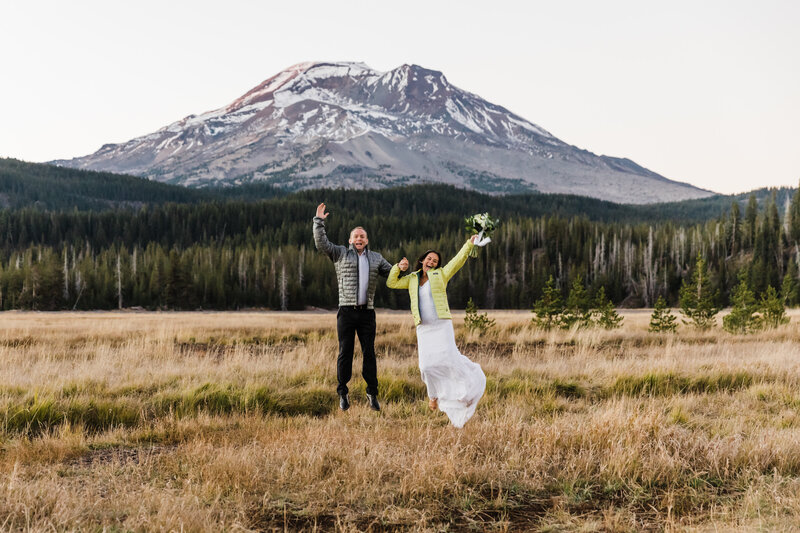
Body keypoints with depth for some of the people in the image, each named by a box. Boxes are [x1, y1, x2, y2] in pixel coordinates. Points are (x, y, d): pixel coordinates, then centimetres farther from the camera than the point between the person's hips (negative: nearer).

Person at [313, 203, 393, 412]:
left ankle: (372, 394, 8)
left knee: (369, 353, 1)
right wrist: (319, 221, -6)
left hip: (367, 312, 2)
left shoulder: (376, 258, 16)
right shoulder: (340, 254, 10)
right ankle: (343, 393, 10)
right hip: (346, 311, -2)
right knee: (345, 353, 0)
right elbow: (321, 244, 1)